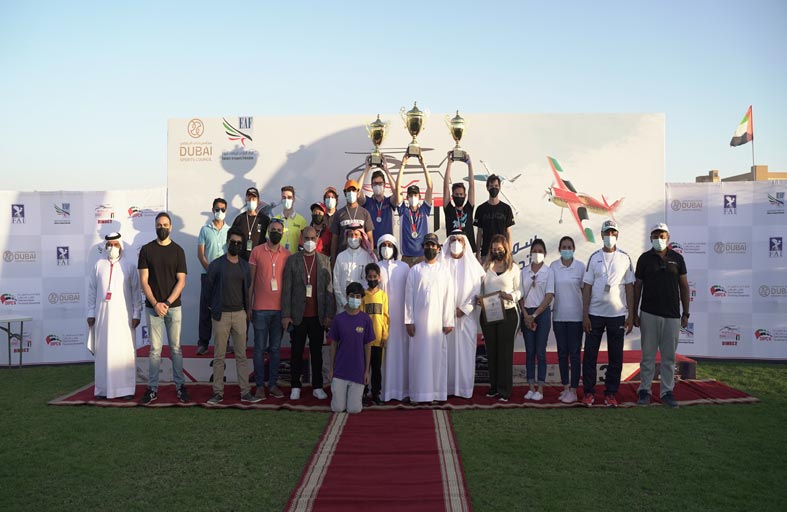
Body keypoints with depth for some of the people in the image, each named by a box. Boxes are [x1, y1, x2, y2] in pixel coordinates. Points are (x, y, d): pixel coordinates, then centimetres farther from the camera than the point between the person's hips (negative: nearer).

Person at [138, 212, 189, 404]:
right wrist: (155, 304, -11)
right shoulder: (146, 250, 3)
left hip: (173, 306, 0)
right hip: (153, 307, 0)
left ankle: (180, 385, 14)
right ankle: (152, 388, 11)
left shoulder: (178, 250, 4)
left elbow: (181, 281, -1)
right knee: (155, 349, 3)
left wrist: (167, 303, -12)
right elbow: (143, 281, -1)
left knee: (176, 348, 6)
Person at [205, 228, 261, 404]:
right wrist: (212, 310, 8)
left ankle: (245, 392, 9)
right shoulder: (216, 265, -2)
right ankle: (218, 392, 11)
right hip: (221, 315, -3)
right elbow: (208, 289, 5)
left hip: (239, 314, 3)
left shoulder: (245, 266, 9)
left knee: (241, 355, 5)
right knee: (219, 356, 3)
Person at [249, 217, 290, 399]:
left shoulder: (287, 255, 5)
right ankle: (260, 385, 13)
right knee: (260, 348, 4)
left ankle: (273, 383, 18)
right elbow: (251, 280, 3)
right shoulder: (257, 251, 0)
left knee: (275, 348, 9)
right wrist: (249, 306, 0)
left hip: (280, 309, 2)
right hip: (261, 308, -2)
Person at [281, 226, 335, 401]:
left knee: (317, 352, 8)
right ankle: (295, 386, 19)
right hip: (298, 315, -1)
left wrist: (329, 314, -2)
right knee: (297, 352, 8)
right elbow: (286, 289, -1)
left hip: (317, 316, 1)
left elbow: (329, 289, 3)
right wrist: (285, 315, -5)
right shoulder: (292, 260, 2)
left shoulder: (324, 260, 5)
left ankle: (317, 386, 17)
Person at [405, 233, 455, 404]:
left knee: (438, 354, 1)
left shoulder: (444, 270, 7)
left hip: (438, 320, 0)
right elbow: (408, 296, 3)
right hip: (419, 320, 0)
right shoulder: (415, 270, 7)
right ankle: (420, 393, 5)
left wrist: (448, 321, -3)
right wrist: (408, 321, -3)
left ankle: (437, 392, 9)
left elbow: (449, 297, 3)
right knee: (419, 354, 0)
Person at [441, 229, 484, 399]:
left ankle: (464, 387, 7)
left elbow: (476, 289, 2)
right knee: (447, 350, 0)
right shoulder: (442, 263, 6)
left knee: (465, 350, 0)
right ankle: (447, 387, 7)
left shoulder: (471, 264, 7)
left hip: (466, 315, 0)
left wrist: (464, 308, -8)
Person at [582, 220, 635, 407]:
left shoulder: (624, 258, 4)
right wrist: (585, 315, -4)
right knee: (590, 354, 2)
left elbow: (629, 287, 4)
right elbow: (587, 287, 2)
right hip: (595, 313, 0)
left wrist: (631, 315, -1)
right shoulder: (594, 257, 4)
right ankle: (589, 392, 12)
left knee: (615, 356, 6)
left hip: (618, 314, 0)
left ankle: (611, 393, 17)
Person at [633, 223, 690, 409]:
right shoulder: (644, 258, 3)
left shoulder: (677, 258, 7)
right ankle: (645, 390, 12)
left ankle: (667, 392, 14)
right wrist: (634, 313, 2)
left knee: (669, 356, 6)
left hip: (672, 315, 1)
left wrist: (686, 313, 5)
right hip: (649, 314, -1)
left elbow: (684, 286, 9)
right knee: (648, 355, 4)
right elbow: (637, 287, 5)